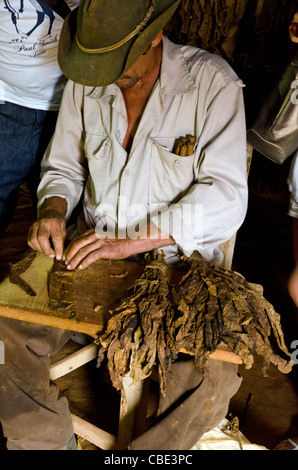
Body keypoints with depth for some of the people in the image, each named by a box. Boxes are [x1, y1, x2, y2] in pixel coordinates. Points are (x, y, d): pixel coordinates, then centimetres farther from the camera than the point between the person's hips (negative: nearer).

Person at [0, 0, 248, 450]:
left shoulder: (211, 81, -11)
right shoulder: (84, 82, 2)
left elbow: (226, 197, -18)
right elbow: (63, 165, 14)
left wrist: (129, 241, -25)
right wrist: (54, 210, -10)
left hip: (176, 258, -3)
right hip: (90, 249, 4)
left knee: (215, 374, -26)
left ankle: (148, 451, 1)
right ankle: (48, 443, 6)